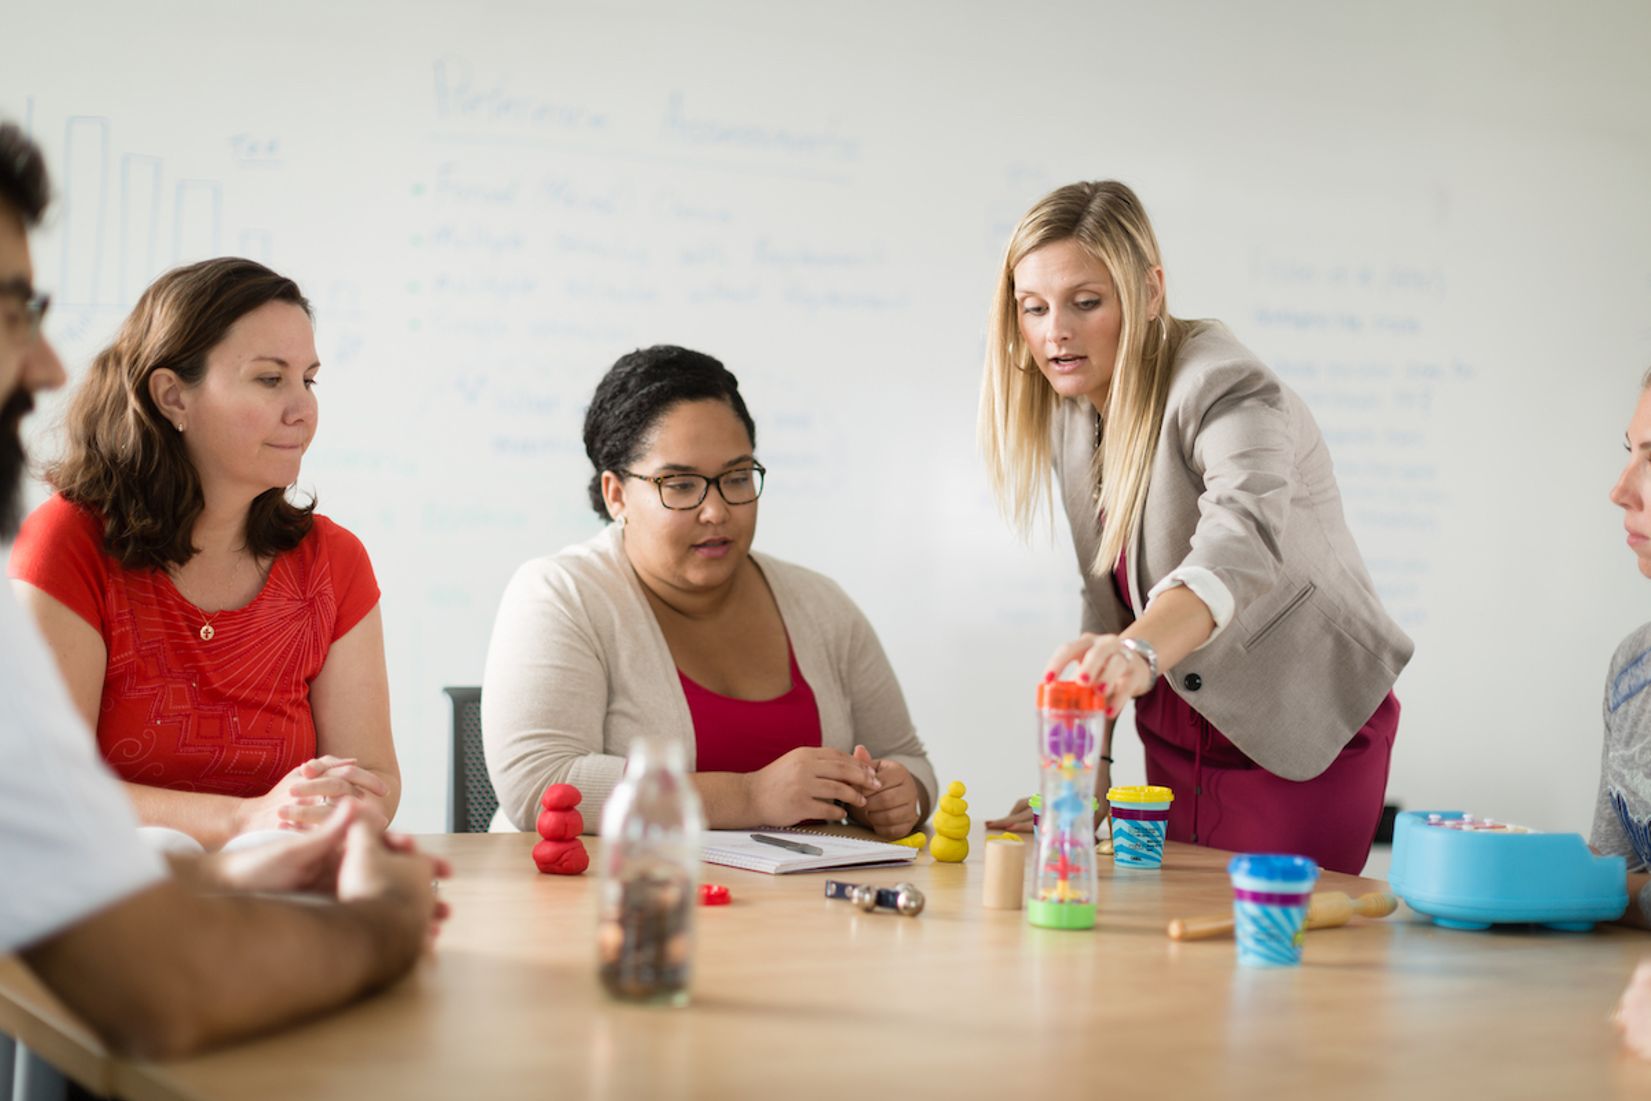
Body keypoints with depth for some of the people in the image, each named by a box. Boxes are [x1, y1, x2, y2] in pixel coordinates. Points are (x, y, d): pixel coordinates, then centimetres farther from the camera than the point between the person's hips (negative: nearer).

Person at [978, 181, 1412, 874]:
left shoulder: (1223, 391, -22)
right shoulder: (1072, 411, 2)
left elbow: (1243, 540, -43)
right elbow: (1108, 600, 8)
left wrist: (1139, 650, -61)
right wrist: (1083, 769, 2)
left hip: (1301, 745, -6)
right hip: (1178, 739, 7)